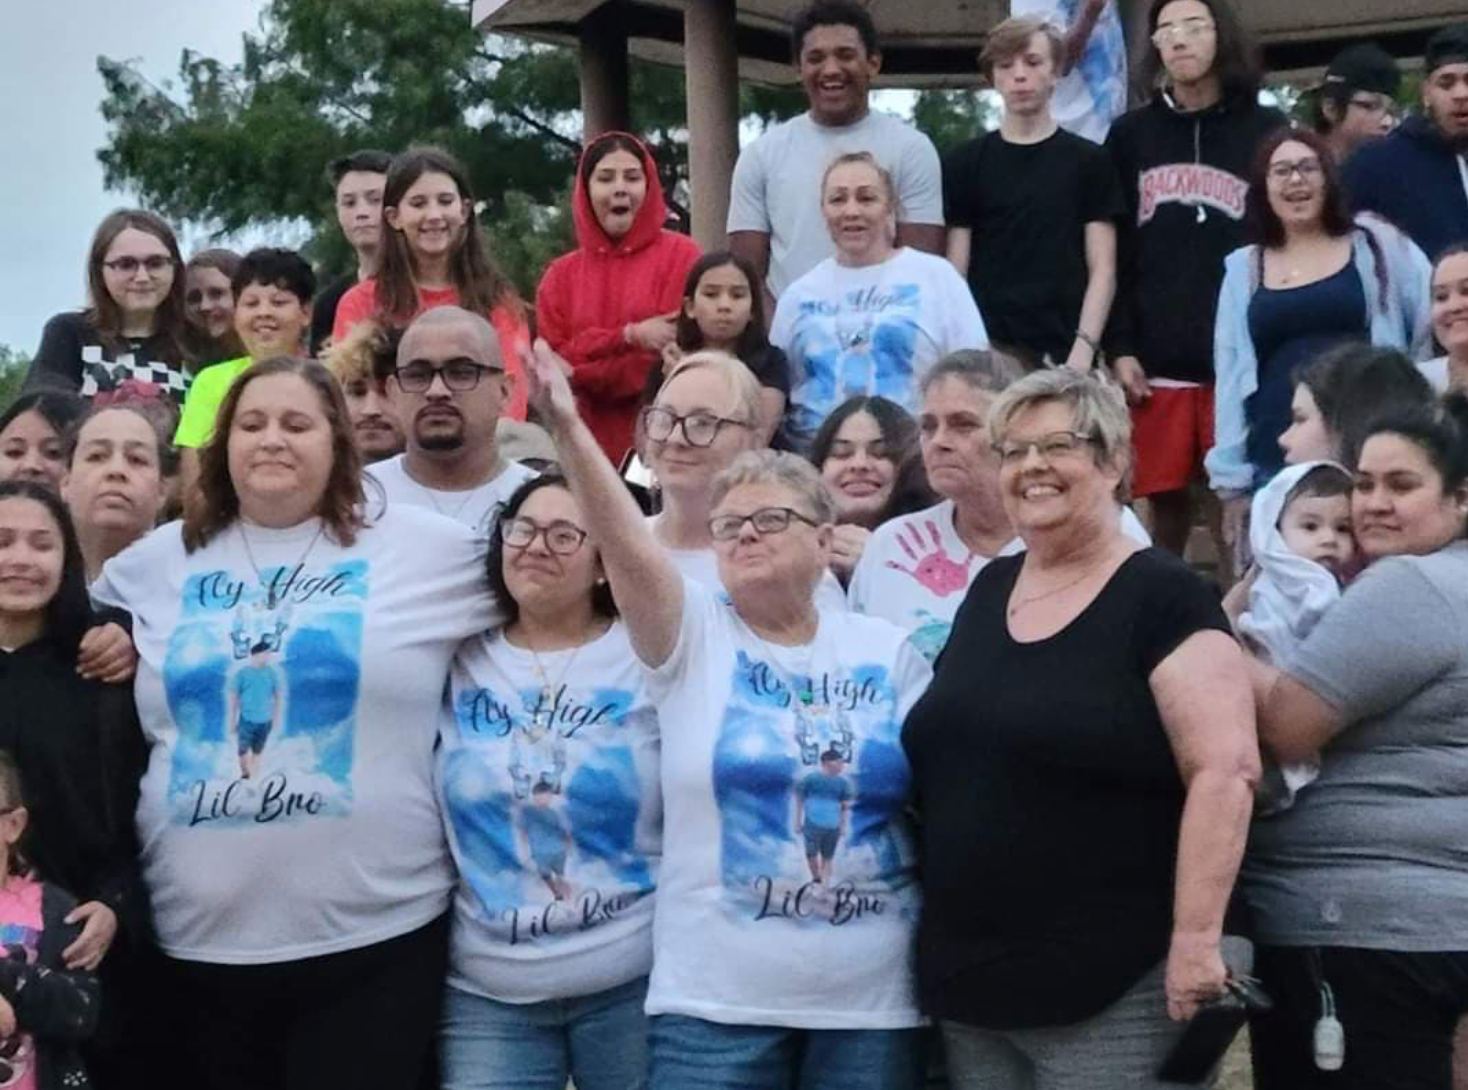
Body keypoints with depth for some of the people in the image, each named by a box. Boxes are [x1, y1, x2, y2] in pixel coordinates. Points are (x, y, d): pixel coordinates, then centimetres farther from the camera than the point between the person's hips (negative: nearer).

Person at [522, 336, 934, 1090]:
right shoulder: (693, 636, 1)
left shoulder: (886, 651, 6)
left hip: (873, 1001, 2)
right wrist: (568, 429, -30)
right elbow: (625, 545, -16)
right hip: (715, 999, -1)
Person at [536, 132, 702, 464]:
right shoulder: (561, 273, 11)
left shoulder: (680, 254, 0)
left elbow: (675, 354, -6)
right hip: (588, 445, 3)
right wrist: (629, 336, -12)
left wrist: (584, 365, -5)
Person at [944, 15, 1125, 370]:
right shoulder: (964, 164, 9)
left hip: (1063, 353, 0)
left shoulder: (1089, 161, 7)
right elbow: (954, 271, 7)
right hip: (984, 348, 1)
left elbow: (1102, 269, 3)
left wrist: (1083, 348, -10)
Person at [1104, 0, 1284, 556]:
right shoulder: (1130, 135, 11)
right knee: (1165, 497, 5)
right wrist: (1119, 347, -1)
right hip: (1157, 358, 2)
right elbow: (1113, 254, 8)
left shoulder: (1266, 132, 6)